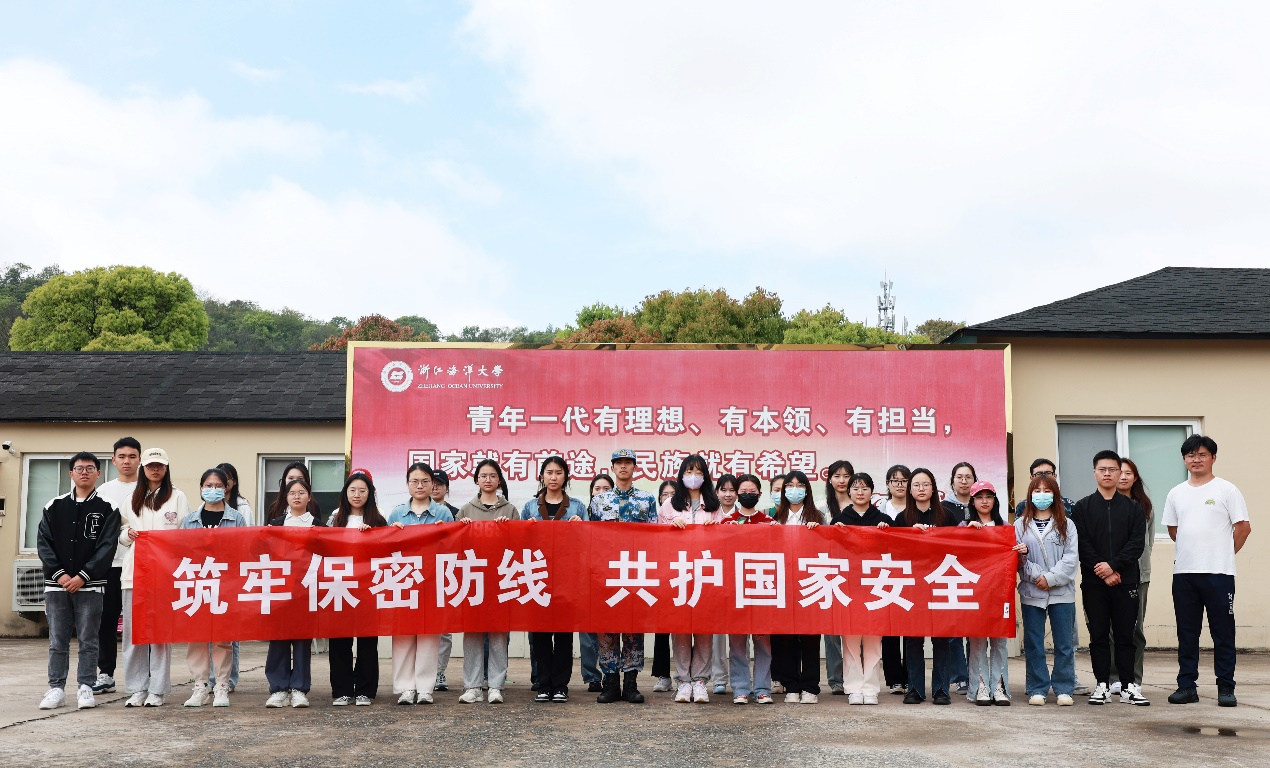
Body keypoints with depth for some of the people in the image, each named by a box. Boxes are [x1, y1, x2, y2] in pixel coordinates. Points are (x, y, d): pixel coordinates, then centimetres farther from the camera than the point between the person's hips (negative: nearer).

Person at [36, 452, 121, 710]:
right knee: (57, 641, 6)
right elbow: (43, 543, 4)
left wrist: (83, 576, -13)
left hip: (90, 585, -2)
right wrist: (59, 574, -9)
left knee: (88, 640, 1)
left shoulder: (107, 509, 2)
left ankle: (85, 687, 7)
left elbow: (107, 546, -5)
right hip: (56, 583, 2)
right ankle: (56, 689, 12)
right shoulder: (54, 507, 10)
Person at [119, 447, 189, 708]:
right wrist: (128, 534, -2)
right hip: (134, 570, 3)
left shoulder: (177, 497, 7)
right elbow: (122, 533, 20)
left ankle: (157, 690, 0)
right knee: (133, 630, 2)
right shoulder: (133, 497, 18)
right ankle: (137, 688, 9)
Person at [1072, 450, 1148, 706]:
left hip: (1125, 581, 1)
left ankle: (1128, 685, 10)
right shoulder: (1082, 508, 6)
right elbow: (1082, 544, -3)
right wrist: (1103, 572, -12)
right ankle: (1102, 685, 10)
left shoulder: (1133, 507, 8)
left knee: (1125, 634, 4)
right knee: (1099, 635, 3)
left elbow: (1137, 544, -1)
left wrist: (1113, 565, -13)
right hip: (1093, 582, -1)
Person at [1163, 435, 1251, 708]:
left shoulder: (1226, 489, -1)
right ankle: (1187, 686, 14)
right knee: (1186, 634, 8)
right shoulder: (1176, 494, 12)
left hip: (1218, 573, -4)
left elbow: (1243, 527, 0)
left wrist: (1224, 553, 4)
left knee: (1223, 634, 1)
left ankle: (1226, 688, 8)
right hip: (1183, 573, 4)